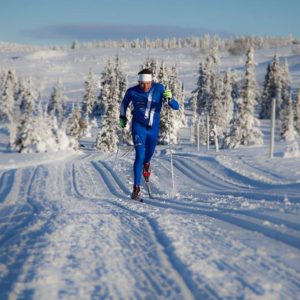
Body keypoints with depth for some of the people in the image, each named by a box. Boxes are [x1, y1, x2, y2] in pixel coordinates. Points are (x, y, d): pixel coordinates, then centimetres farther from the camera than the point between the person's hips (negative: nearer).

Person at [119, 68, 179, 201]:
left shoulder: (159, 89, -16)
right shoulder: (132, 92, -15)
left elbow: (176, 107, -18)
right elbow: (124, 102, 9)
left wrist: (169, 99, -37)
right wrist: (122, 116, 18)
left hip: (153, 127, 2)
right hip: (138, 126, -2)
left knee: (148, 154, 22)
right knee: (140, 155, -17)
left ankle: (146, 164, 60)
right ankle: (136, 189, -16)